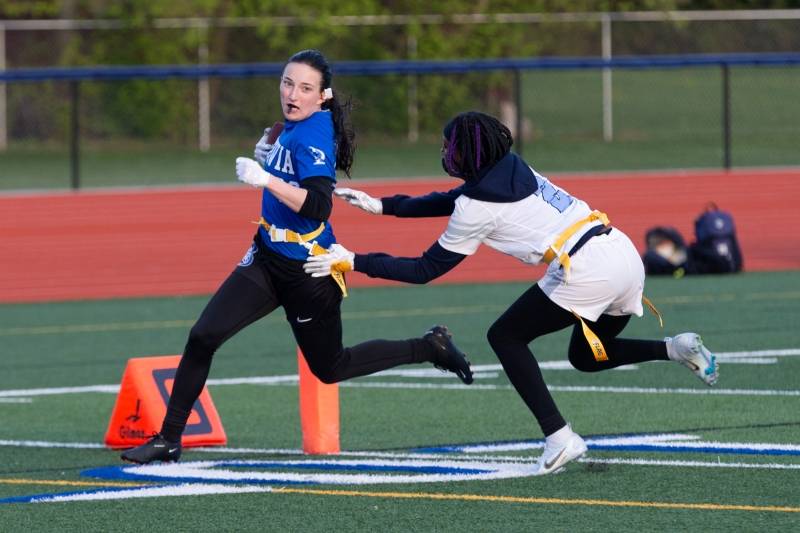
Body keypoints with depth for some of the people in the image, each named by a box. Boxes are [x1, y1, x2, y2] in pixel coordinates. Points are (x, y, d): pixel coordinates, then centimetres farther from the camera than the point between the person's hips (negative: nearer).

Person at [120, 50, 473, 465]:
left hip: (307, 271, -8)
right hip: (268, 259, 8)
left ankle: (430, 347, 29)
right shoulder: (295, 127, 5)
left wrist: (266, 179, -35)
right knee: (202, 337, -7)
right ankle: (168, 440, -1)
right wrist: (268, 159, 7)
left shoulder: (313, 134, -21)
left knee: (330, 368, 11)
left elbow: (318, 205, -31)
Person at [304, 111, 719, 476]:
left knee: (506, 337, 6)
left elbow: (425, 269, -1)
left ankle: (558, 437, -3)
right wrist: (381, 206, 33)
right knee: (586, 357, 26)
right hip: (624, 254, 9)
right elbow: (451, 202, 33)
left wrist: (353, 262, 3)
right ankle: (675, 348, 6)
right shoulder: (510, 167, 16)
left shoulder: (478, 205, -7)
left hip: (587, 271, -9)